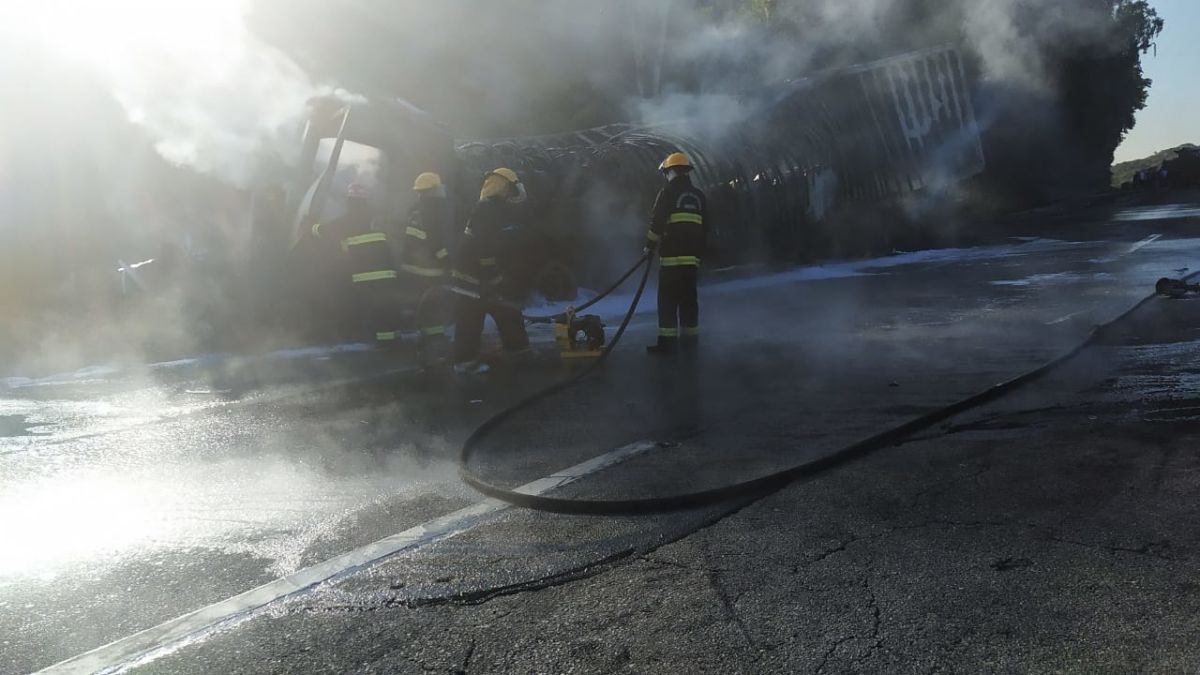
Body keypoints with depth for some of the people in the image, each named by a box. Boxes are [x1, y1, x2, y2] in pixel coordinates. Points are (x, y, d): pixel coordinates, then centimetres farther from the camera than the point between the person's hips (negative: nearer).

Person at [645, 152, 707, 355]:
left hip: (672, 255, -6)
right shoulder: (699, 196, 16)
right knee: (689, 299, 12)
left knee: (668, 300, -4)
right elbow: (705, 227, 18)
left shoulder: (668, 192, -4)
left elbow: (657, 222, -9)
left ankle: (668, 342, -7)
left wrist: (650, 245, 3)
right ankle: (691, 339, 14)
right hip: (692, 256, 6)